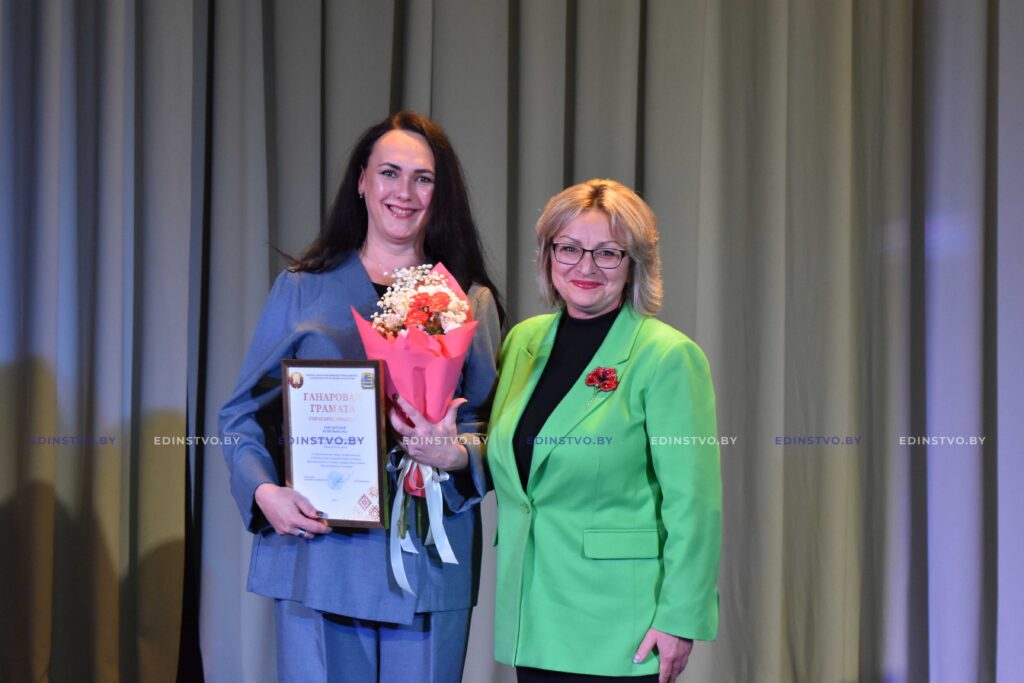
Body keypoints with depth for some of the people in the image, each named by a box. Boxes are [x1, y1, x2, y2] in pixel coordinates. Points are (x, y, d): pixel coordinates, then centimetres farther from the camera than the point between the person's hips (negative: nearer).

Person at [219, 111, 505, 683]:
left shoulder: (471, 303, 10)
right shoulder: (301, 289, 8)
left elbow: (492, 426, 7)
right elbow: (243, 413, 9)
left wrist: (455, 456, -16)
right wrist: (265, 492, -10)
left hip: (427, 564, 1)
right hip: (316, 553, 0)